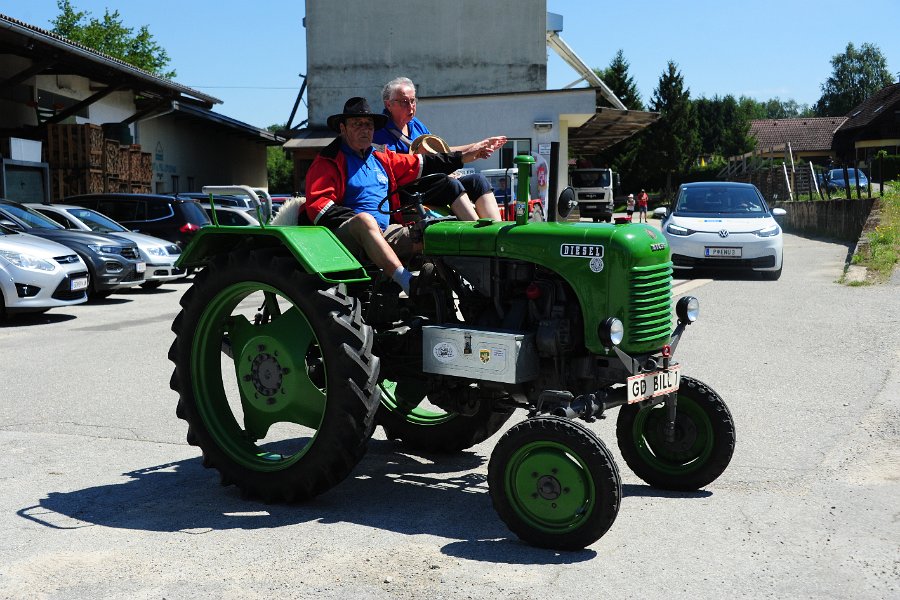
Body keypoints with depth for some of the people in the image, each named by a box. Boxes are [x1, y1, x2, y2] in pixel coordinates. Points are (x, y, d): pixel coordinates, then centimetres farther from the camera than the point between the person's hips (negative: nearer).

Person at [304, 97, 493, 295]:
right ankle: (407, 281, -54)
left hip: (383, 234, 7)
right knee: (365, 219, -40)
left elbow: (420, 164, 29)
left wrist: (463, 157, 28)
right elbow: (317, 205, -9)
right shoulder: (327, 162, 3)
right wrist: (358, 219, -18)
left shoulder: (380, 159, 24)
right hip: (345, 234, -7)